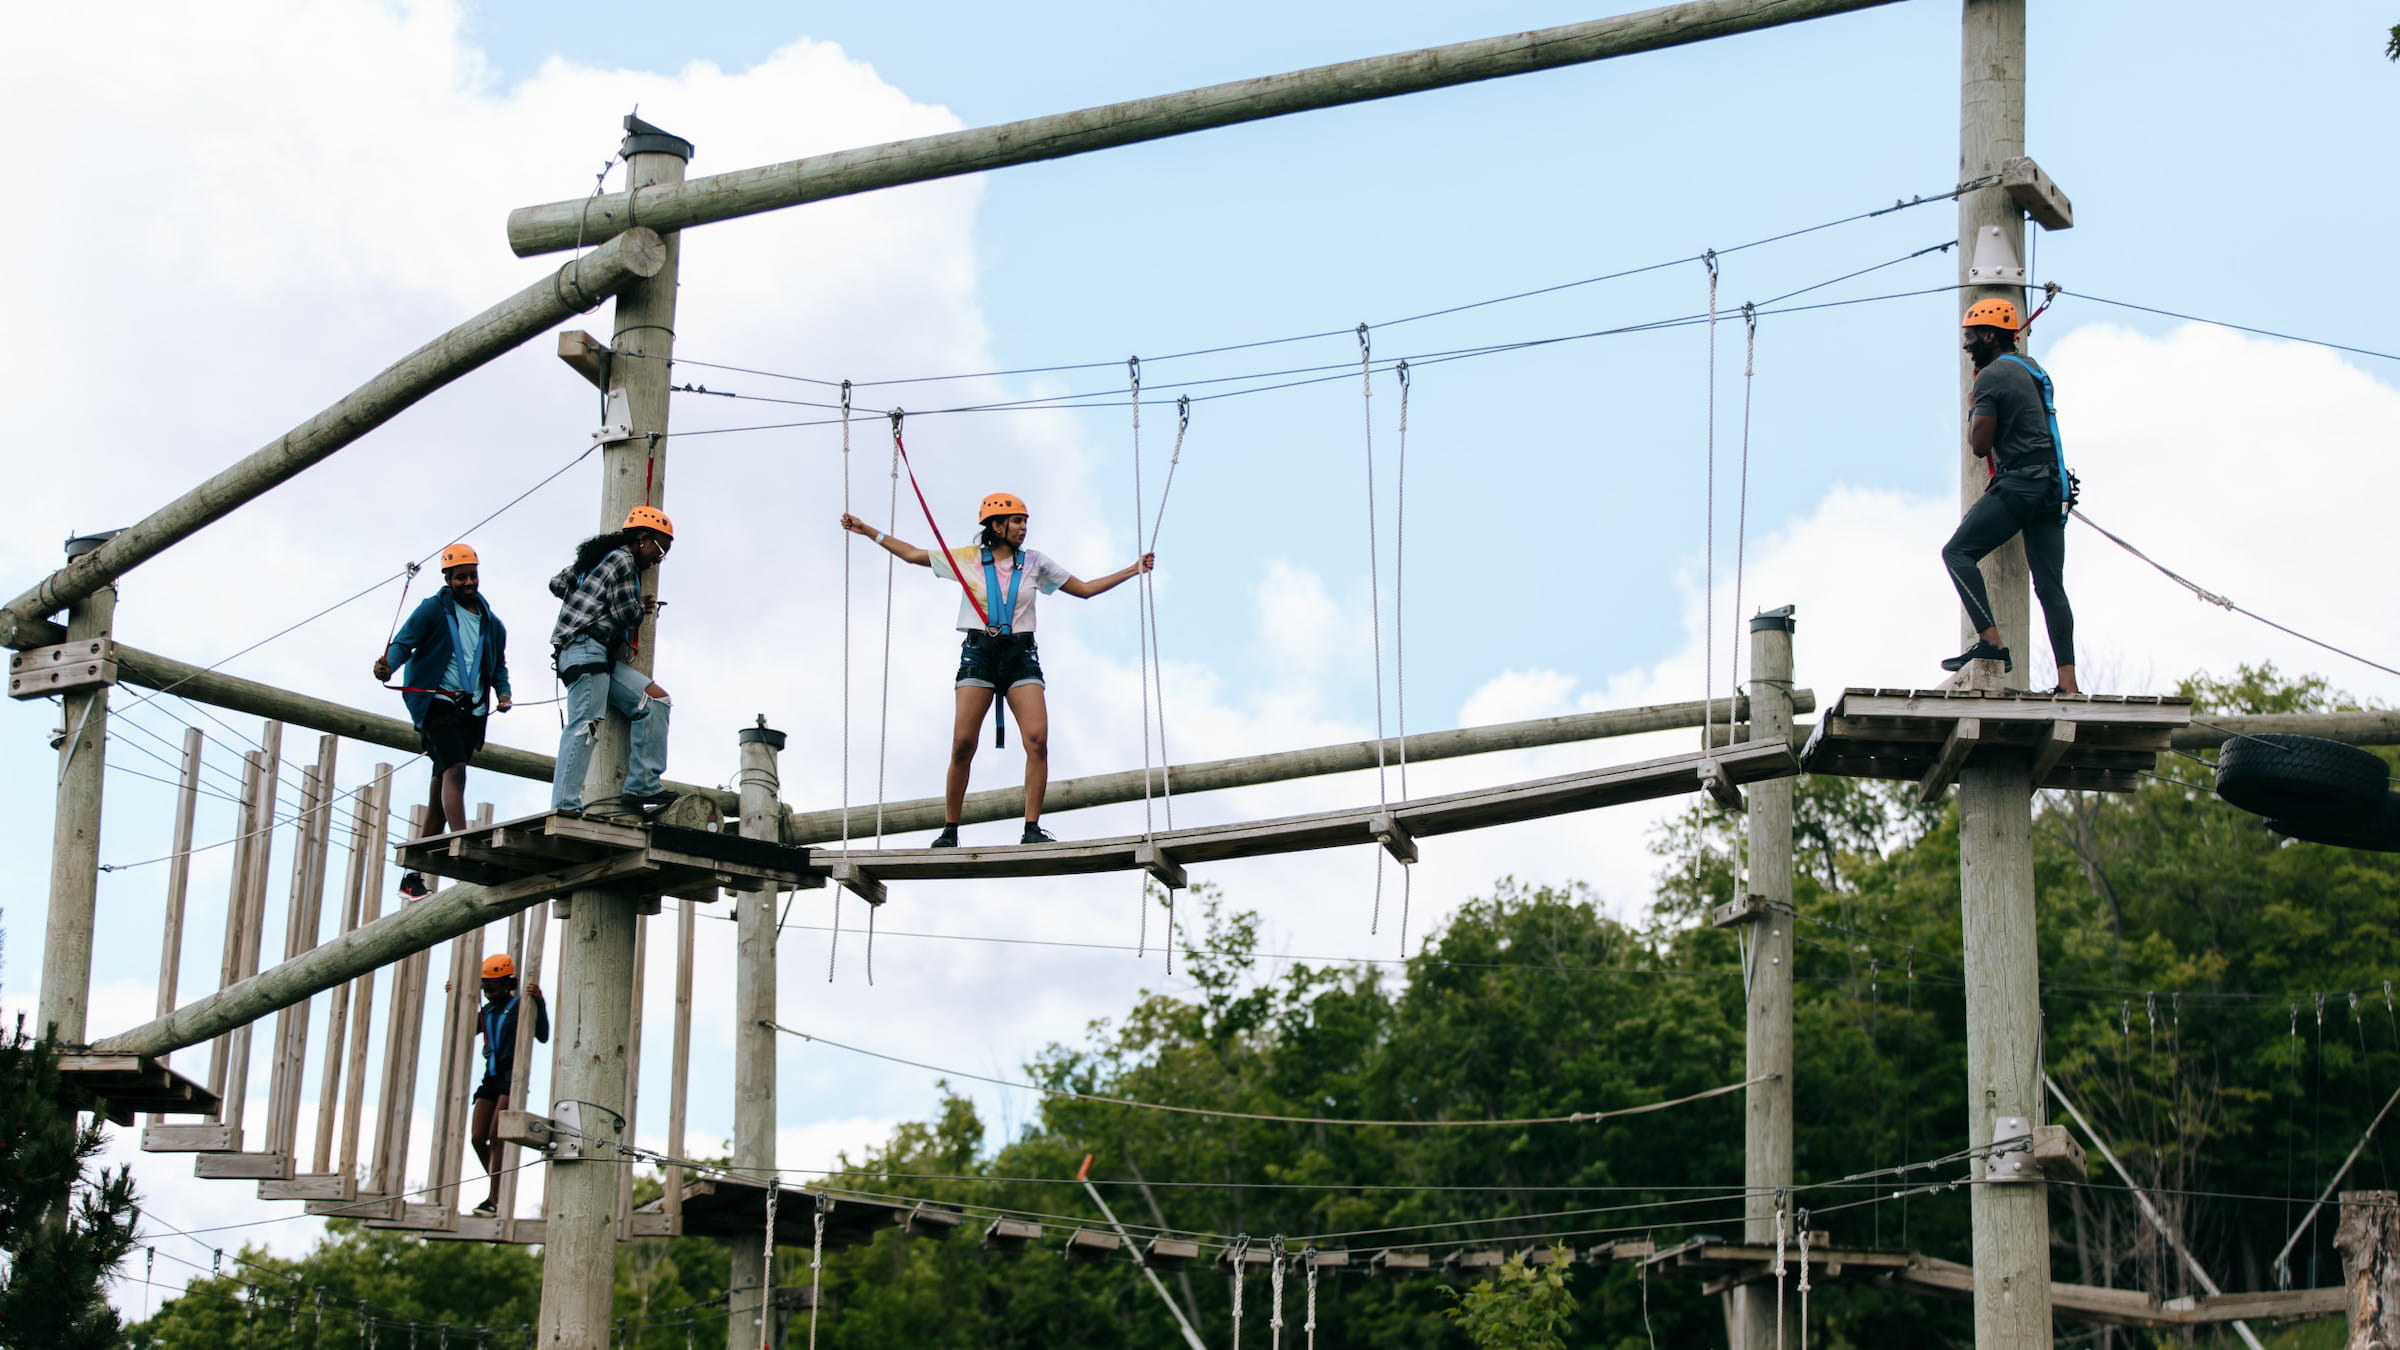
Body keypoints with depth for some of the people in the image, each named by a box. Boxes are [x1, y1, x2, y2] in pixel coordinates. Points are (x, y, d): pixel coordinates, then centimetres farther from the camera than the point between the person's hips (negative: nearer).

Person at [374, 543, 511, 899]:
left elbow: (498, 664, 28)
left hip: (471, 711, 6)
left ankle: (413, 877, 9)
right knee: (455, 770, -25)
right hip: (437, 705, -5)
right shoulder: (433, 610, 3)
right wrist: (388, 665, -27)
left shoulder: (492, 625, 19)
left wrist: (504, 692, 8)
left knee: (440, 794, 6)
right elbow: (404, 642, -6)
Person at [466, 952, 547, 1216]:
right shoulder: (487, 1011, 15)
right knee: (478, 1138, 1)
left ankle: (494, 1199, -12)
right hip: (491, 1077, 7)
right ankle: (500, 1192, 16)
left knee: (496, 1136, -13)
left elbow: (542, 1036, -13)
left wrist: (540, 1003, -23)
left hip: (512, 1076, -7)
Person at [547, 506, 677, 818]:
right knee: (585, 724, -20)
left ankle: (643, 786, -9)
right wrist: (643, 608, 11)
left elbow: (557, 583, 28)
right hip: (586, 649, -10)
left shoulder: (601, 557, 26)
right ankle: (564, 806, -30)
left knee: (655, 700, 1)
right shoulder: (623, 559, -3)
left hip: (601, 659, 10)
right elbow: (626, 613, -10)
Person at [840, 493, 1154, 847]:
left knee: (1038, 739, -17)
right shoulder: (967, 559, 8)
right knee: (962, 743, -11)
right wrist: (867, 531, 14)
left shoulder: (1034, 562, 11)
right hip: (979, 654, -1)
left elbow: (1084, 589, 17)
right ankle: (949, 830, -1)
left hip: (1022, 655, 1)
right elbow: (912, 554, 16)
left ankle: (1032, 828, -13)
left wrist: (1132, 571, 11)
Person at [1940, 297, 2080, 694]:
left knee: (1958, 552, -5)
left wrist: (1972, 413, 8)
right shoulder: (2033, 369, 20)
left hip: (2020, 483, -9)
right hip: (2053, 486, 9)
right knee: (2050, 584, 4)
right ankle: (2068, 681, -2)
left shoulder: (1991, 376, -7)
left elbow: (1980, 446, -9)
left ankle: (1991, 642, -18)